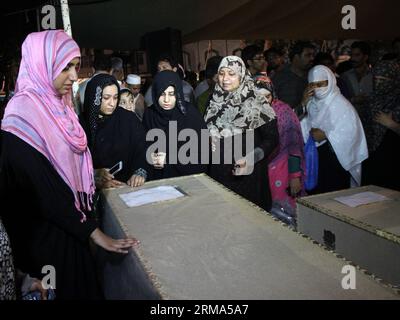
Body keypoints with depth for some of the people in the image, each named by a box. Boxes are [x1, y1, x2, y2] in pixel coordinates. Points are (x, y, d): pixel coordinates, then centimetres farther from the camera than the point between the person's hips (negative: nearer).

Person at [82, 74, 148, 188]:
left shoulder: (129, 119, 4)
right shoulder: (82, 123, 2)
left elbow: (142, 150, -2)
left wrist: (140, 172, -20)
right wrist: (94, 174, -17)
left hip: (128, 184, 0)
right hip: (93, 187, 0)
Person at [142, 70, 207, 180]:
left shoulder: (190, 112, -8)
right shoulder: (149, 114, 1)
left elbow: (201, 146, -7)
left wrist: (169, 158, -14)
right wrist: (151, 157, -11)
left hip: (189, 173, 0)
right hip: (159, 176, 0)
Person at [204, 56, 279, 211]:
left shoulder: (256, 103, -9)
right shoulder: (215, 101, 5)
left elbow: (272, 139, -9)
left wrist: (251, 158, -23)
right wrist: (207, 142, -2)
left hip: (248, 174, -4)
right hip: (218, 174, 4)